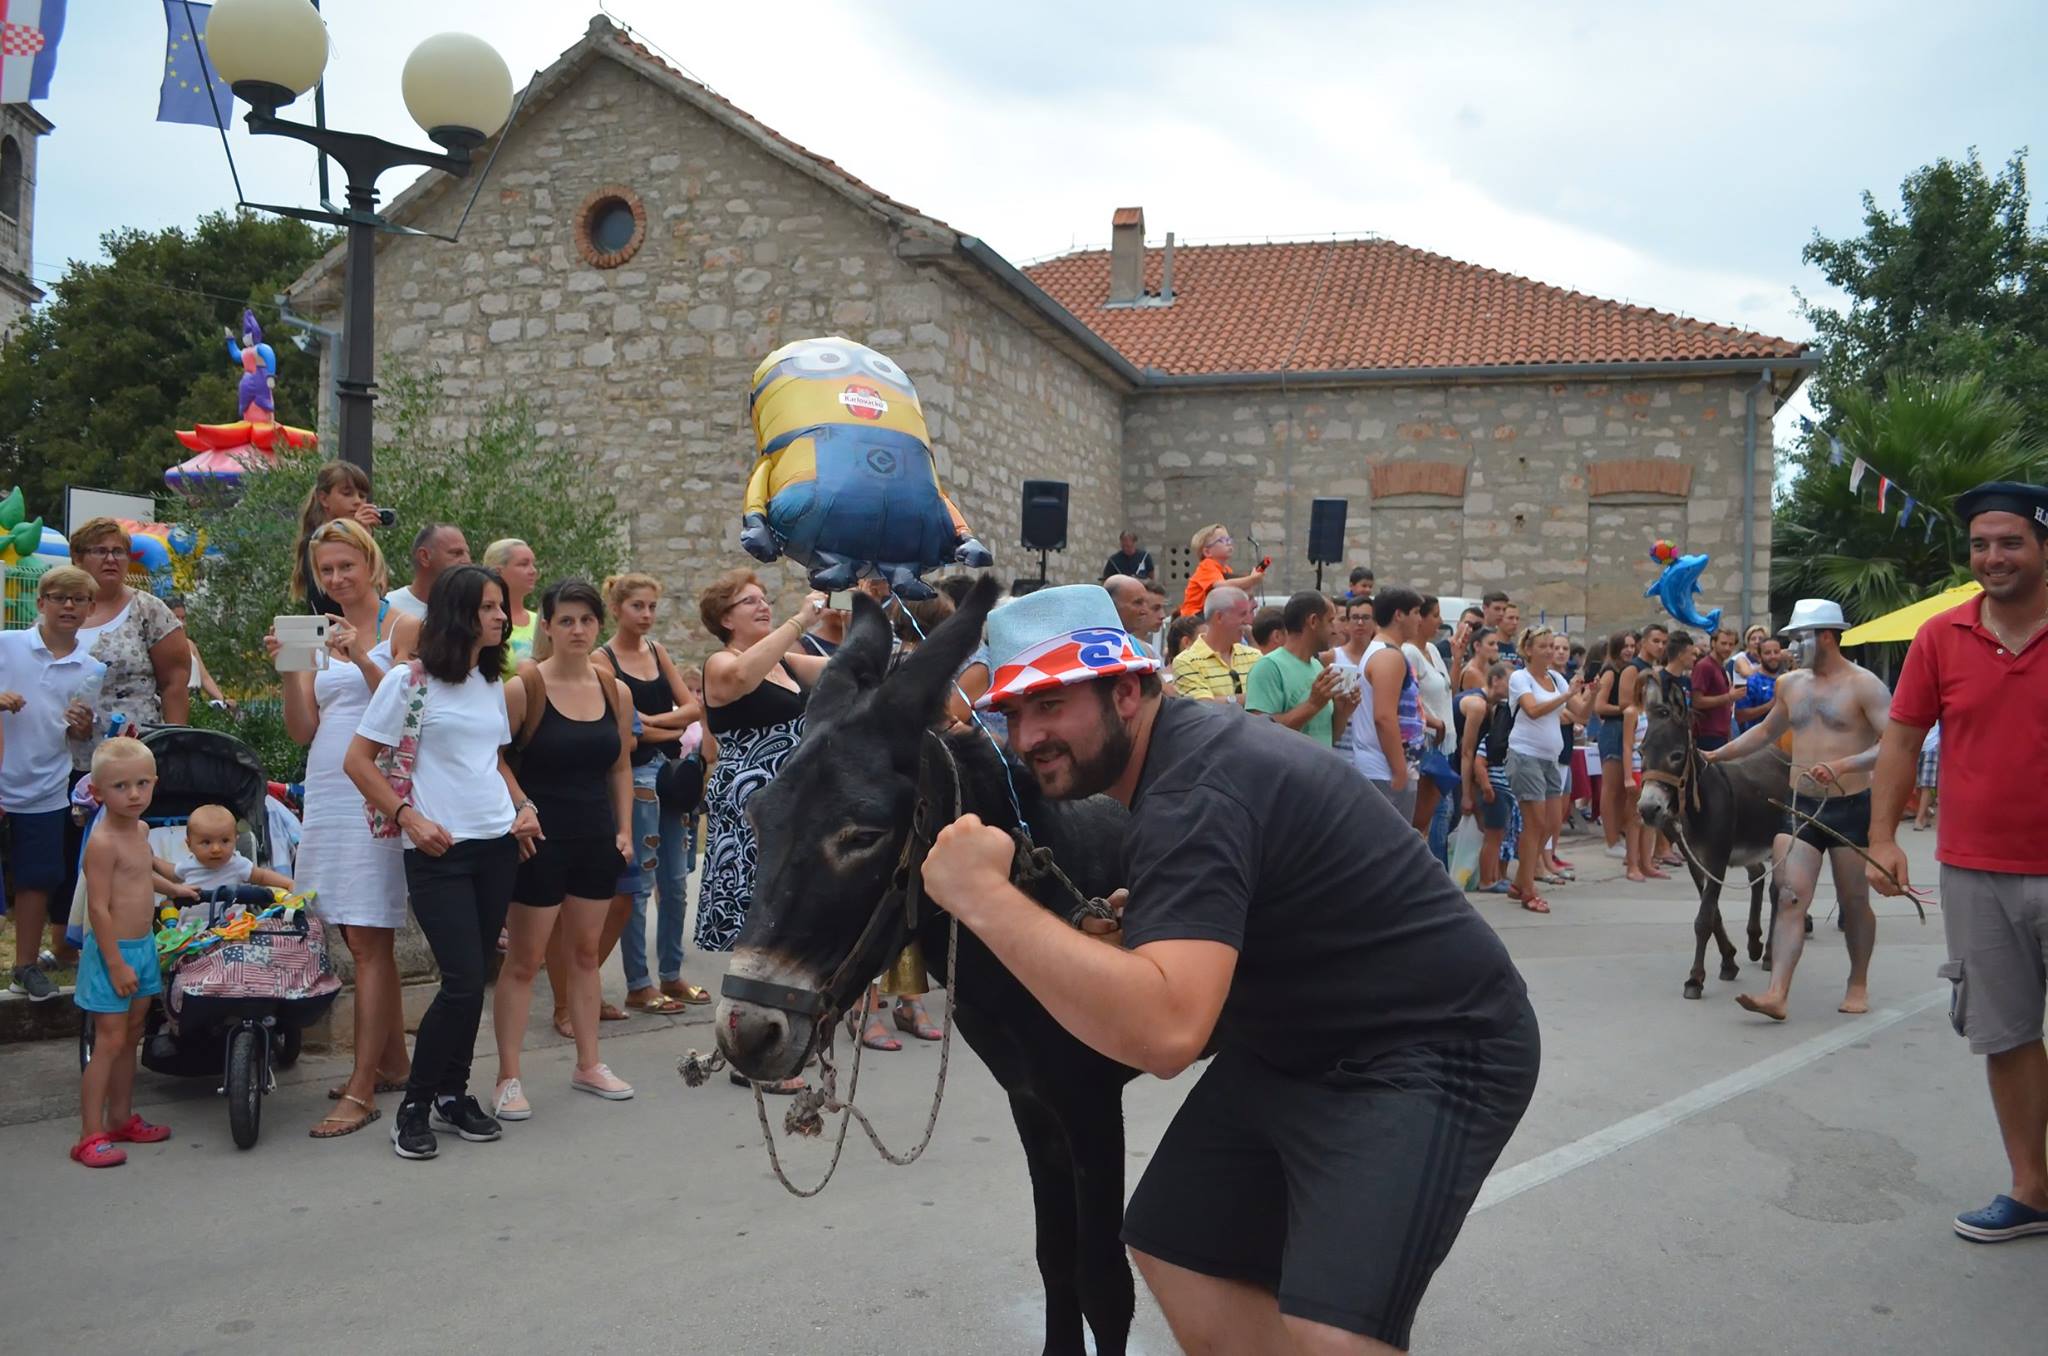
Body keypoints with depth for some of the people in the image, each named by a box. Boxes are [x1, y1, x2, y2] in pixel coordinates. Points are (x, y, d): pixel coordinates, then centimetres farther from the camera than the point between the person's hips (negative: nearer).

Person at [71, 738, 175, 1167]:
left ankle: (121, 1119, 27)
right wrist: (116, 963, -22)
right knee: (109, 1042, -6)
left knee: (130, 1037, 16)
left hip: (142, 947, 8)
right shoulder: (103, 842, -19)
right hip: (111, 952, -8)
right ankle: (90, 1136, 0)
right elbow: (98, 908, -21)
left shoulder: (141, 830, 7)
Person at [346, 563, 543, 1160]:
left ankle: (453, 1092, 22)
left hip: (499, 844, 6)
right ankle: (414, 1105, 5)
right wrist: (409, 817, -12)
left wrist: (523, 806, 7)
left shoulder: (491, 683, 13)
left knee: (473, 977, 8)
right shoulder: (408, 681, -6)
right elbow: (357, 760, -5)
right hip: (438, 850, -6)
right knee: (463, 982, -12)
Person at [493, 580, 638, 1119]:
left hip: (597, 838, 5)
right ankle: (508, 1078, 9)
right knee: (524, 959, 1)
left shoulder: (616, 691, 5)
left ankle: (588, 1064, 24)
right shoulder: (523, 688, -11)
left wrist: (624, 829, 7)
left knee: (586, 952, 14)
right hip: (540, 838, -5)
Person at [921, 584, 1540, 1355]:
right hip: (1294, 1047, 10)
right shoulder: (1180, 747, 2)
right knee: (1175, 1249, 12)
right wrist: (1143, 925, 6)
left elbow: (1164, 1030, -41)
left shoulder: (1195, 789, -27)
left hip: (1426, 1052, -10)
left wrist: (985, 898, -38)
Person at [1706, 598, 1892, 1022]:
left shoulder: (1863, 684, -9)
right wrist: (1716, 755, 21)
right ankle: (1776, 994, -14)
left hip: (1851, 807, -4)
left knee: (1854, 900, 9)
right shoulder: (1790, 684, 10)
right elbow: (1766, 731, 26)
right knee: (1789, 898, -7)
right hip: (1801, 805, 5)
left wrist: (1843, 766, -30)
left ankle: (1858, 984, 29)